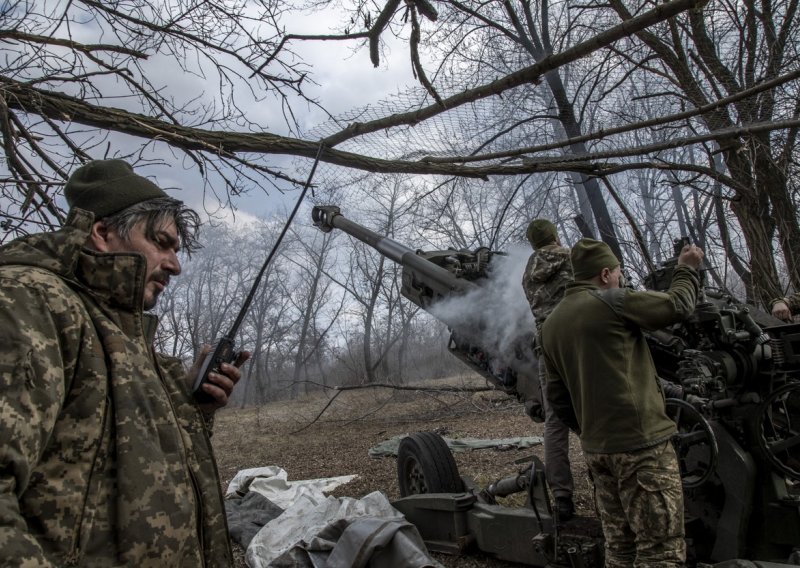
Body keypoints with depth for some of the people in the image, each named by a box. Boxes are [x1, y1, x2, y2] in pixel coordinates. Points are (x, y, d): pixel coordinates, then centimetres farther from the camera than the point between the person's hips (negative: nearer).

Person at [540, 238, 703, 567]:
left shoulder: (551, 324, 11)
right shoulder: (611, 302, -10)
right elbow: (678, 306, 2)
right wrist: (687, 269, 18)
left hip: (595, 450, 8)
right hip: (641, 444, -7)